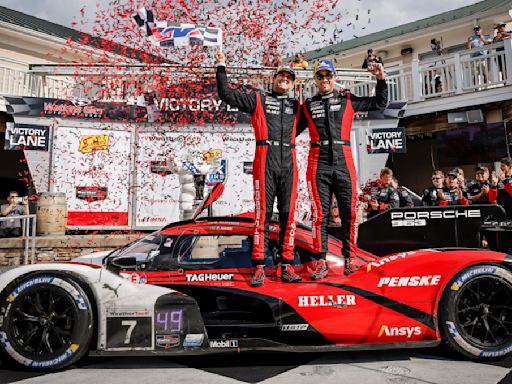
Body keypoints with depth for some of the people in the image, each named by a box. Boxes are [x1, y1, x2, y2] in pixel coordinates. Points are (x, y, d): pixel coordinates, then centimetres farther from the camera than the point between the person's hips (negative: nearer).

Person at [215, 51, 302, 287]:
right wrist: (221, 68, 7)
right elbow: (227, 94, 10)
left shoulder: (295, 106, 24)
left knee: (288, 214, 1)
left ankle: (287, 266, 6)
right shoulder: (257, 98, 15)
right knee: (262, 212, -6)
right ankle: (259, 267, -3)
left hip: (288, 163, 4)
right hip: (265, 160, -3)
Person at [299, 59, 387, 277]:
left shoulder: (348, 100, 15)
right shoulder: (308, 105, 17)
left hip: (343, 161, 1)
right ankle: (320, 261, 2)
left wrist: (381, 79, 11)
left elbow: (379, 103, 21)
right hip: (319, 163, 0)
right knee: (320, 213, -3)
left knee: (349, 212, -1)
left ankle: (349, 258, 10)